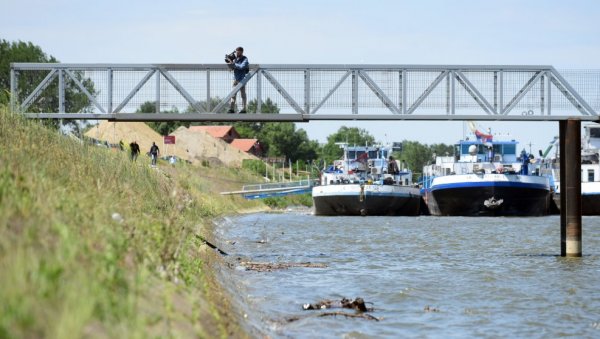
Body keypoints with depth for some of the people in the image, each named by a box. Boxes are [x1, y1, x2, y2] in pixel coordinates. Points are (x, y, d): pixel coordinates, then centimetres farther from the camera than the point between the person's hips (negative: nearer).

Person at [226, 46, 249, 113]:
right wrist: (229, 63, -6)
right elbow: (232, 68, 12)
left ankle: (243, 109, 3)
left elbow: (241, 67, -25)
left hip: (242, 79, -6)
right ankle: (232, 109, -2)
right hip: (235, 79, 6)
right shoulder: (235, 59, 9)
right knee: (233, 94, 0)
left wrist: (233, 63, -24)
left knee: (243, 94, 0)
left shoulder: (245, 59, -9)